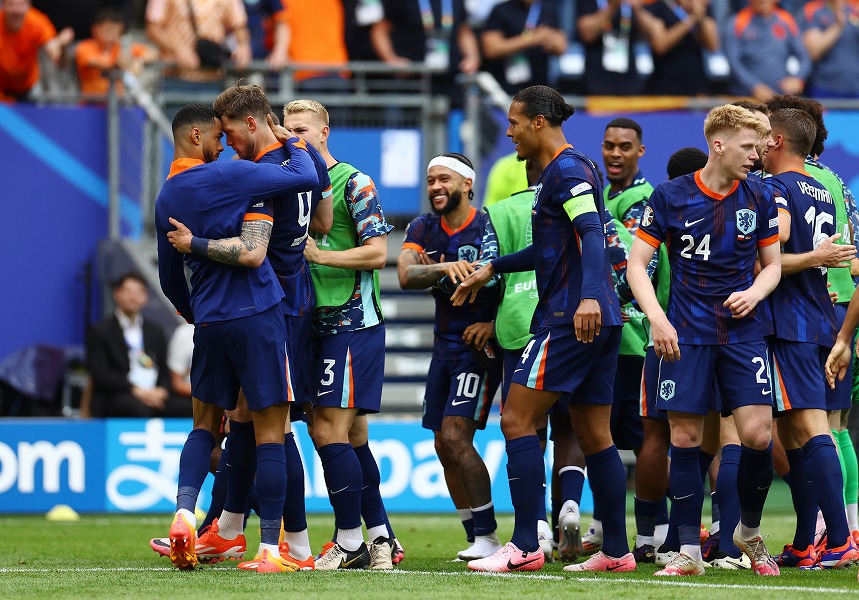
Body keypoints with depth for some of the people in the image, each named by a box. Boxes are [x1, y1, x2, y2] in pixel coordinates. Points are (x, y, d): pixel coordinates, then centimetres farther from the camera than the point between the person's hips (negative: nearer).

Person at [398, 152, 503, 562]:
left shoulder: (490, 227, -8)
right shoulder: (422, 229, 7)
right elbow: (406, 276, -11)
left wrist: (495, 324, -18)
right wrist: (443, 268, -30)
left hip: (480, 346, -7)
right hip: (445, 344, 7)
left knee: (455, 437, -17)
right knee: (445, 447, 5)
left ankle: (487, 536, -11)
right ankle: (477, 541, 13)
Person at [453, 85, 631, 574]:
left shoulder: (566, 170, -10)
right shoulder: (572, 168, 21)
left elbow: (592, 234, -25)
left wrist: (588, 296, -38)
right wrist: (493, 269, 39)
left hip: (570, 319, -10)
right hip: (602, 321, 10)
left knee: (518, 420, -8)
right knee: (595, 436, 10)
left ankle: (525, 547, -11)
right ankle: (617, 550, 10)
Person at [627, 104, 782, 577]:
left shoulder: (759, 199, 5)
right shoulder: (671, 197, -3)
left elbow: (772, 266, 14)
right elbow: (636, 263, -1)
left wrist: (754, 292, -8)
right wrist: (657, 319, -13)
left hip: (742, 332, 1)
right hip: (686, 335, -1)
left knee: (757, 433, -10)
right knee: (684, 438, -3)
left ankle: (750, 532, 14)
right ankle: (689, 551, 6)